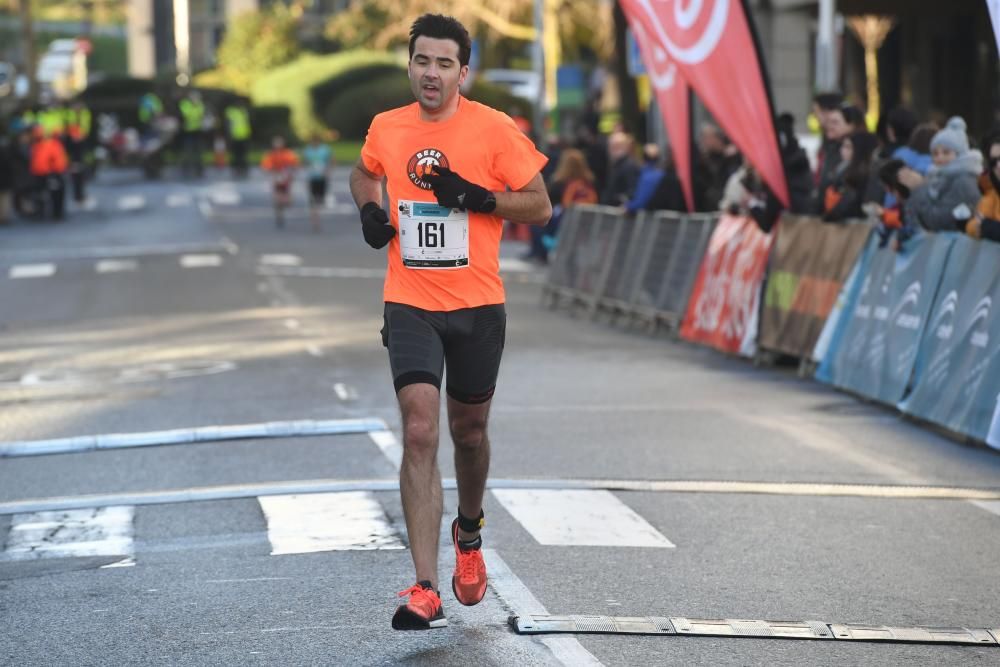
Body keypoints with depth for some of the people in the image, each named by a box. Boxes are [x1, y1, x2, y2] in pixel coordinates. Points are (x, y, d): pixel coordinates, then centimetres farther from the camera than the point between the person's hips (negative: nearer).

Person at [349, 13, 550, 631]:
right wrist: (370, 209, 4)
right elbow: (365, 173, 25)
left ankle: (470, 532, 46)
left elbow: (540, 206, -4)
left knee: (468, 430, 14)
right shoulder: (386, 128, 3)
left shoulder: (494, 129, -7)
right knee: (420, 431, -13)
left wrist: (478, 197, -19)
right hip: (410, 306, 1)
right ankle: (426, 590, -16)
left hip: (477, 307, -1)